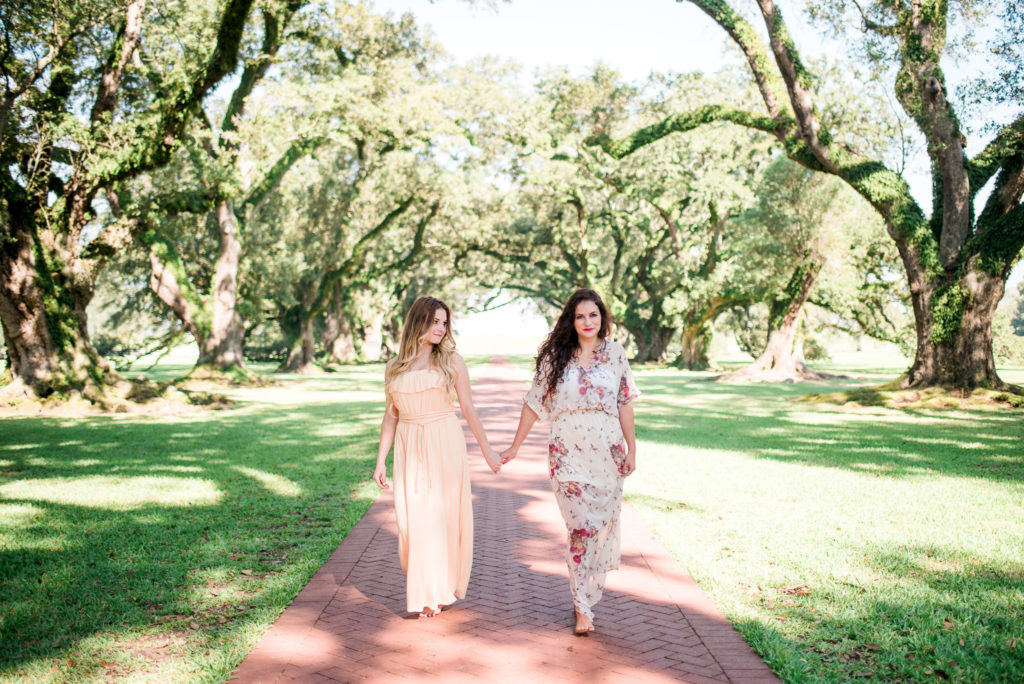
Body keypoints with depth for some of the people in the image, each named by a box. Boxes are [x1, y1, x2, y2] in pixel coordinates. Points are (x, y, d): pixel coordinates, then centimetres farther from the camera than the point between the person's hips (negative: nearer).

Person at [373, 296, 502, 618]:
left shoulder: (451, 361, 2)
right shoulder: (394, 368, 8)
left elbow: (468, 407, 3)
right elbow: (391, 416, 11)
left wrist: (486, 449, 2)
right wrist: (380, 461, 8)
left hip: (445, 446, -2)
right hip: (410, 449, 2)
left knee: (442, 515, 0)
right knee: (412, 517, 0)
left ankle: (439, 589, 17)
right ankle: (424, 589, 19)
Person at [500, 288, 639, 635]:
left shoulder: (615, 353, 4)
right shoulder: (555, 356, -1)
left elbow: (624, 404, 8)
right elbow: (534, 403, 5)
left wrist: (632, 448, 6)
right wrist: (515, 446, 7)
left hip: (608, 453, 2)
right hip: (569, 454, -2)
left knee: (603, 523, 8)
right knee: (581, 526, -7)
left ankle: (586, 593, 30)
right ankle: (583, 608, 4)